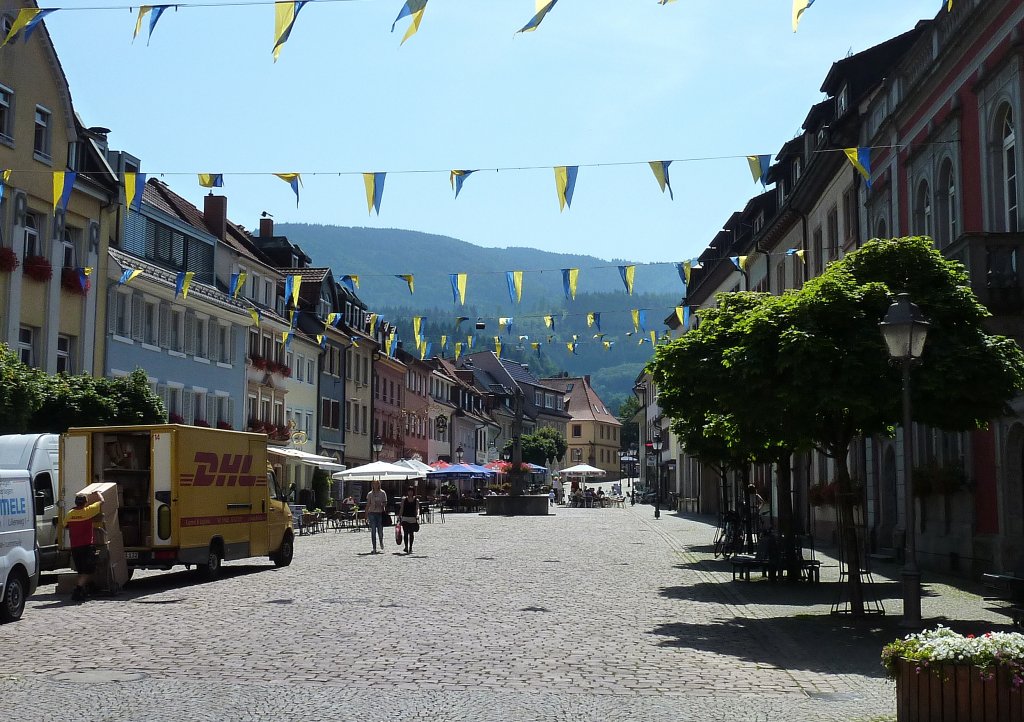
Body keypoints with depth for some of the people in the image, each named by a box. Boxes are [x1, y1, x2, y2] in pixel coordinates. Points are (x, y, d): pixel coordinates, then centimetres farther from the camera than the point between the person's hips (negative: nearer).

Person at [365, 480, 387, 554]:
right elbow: (367, 505, 8)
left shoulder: (382, 493, 4)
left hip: (380, 513, -1)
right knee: (373, 532, -4)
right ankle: (374, 548, 1)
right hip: (372, 513, 1)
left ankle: (381, 542, 32)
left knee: (380, 531, -1)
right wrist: (366, 517, 5)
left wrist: (381, 504, -18)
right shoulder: (370, 494, 7)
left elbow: (385, 503, 5)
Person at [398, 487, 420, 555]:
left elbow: (417, 508, -6)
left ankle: (410, 548, 13)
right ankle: (406, 547, -12)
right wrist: (399, 517, 4)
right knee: (405, 533, -12)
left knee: (411, 534, 3)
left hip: (413, 519, 0)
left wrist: (417, 515, -24)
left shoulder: (416, 500, 4)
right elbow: (401, 509, 8)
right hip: (405, 518, 0)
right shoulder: (404, 500, 6)